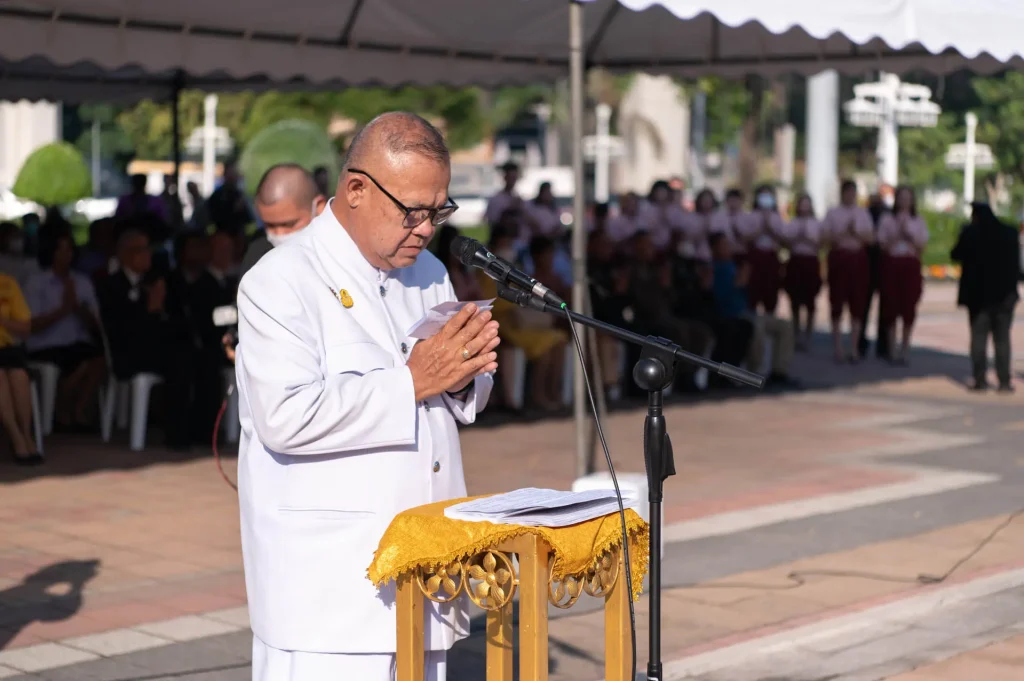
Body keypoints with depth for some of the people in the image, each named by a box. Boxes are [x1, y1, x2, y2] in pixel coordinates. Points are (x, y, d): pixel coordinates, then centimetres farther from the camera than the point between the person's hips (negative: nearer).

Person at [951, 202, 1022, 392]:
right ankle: (1004, 381, 2)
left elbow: (956, 255, 0)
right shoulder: (1010, 234, 3)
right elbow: (1016, 264, 5)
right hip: (1004, 293, 2)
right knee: (1002, 337, 6)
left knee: (979, 337, 4)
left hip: (978, 293, -2)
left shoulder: (970, 234, -8)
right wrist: (1012, 287, 12)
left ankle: (980, 379, -1)